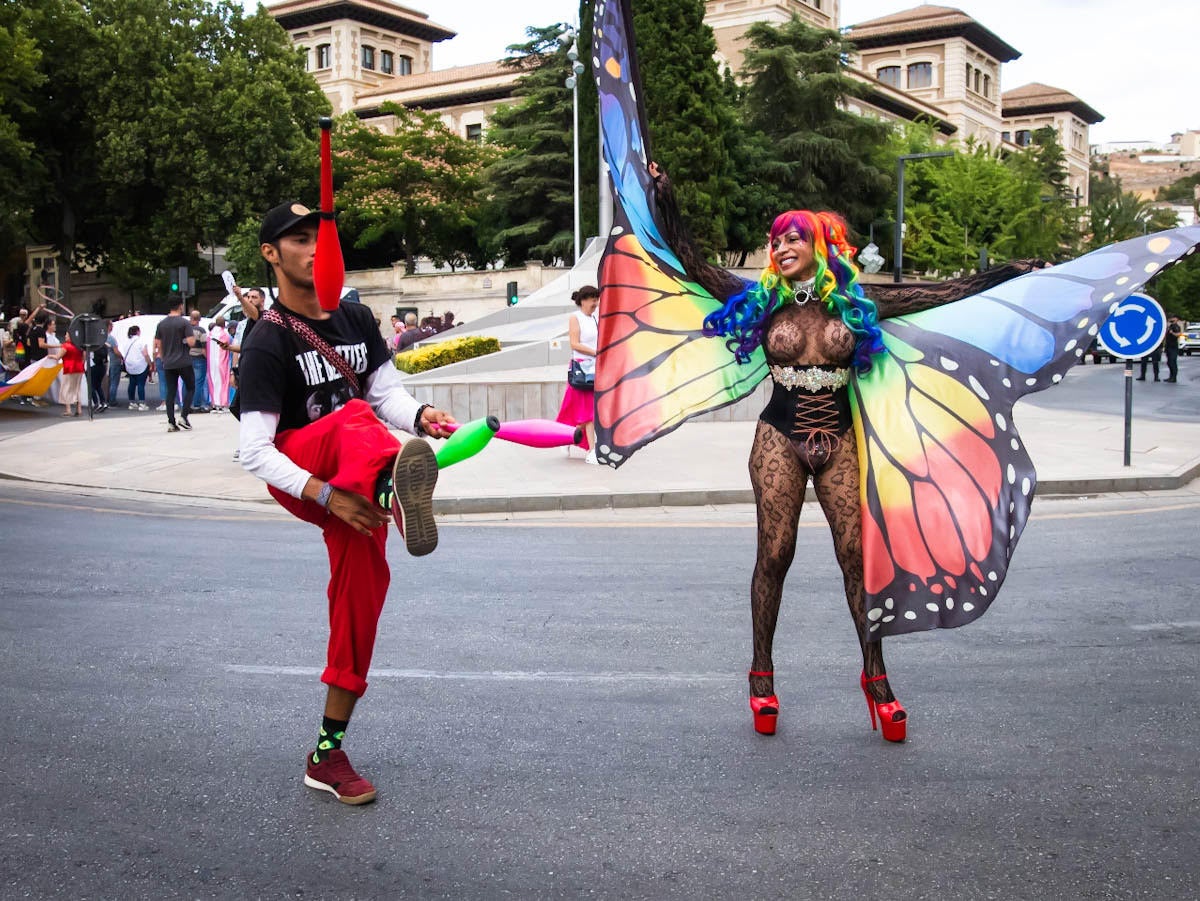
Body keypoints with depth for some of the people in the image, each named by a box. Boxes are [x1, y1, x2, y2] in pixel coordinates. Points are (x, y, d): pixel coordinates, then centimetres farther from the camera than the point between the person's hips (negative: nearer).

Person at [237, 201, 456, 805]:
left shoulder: (357, 320, 8)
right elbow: (254, 452, -18)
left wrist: (418, 415, -18)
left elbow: (387, 391, 6)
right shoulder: (267, 343, -12)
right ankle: (397, 485, -74)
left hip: (348, 484, 6)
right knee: (354, 418, -33)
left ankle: (326, 756, 9)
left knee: (362, 583, -3)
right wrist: (325, 495, -29)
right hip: (297, 477, -6)